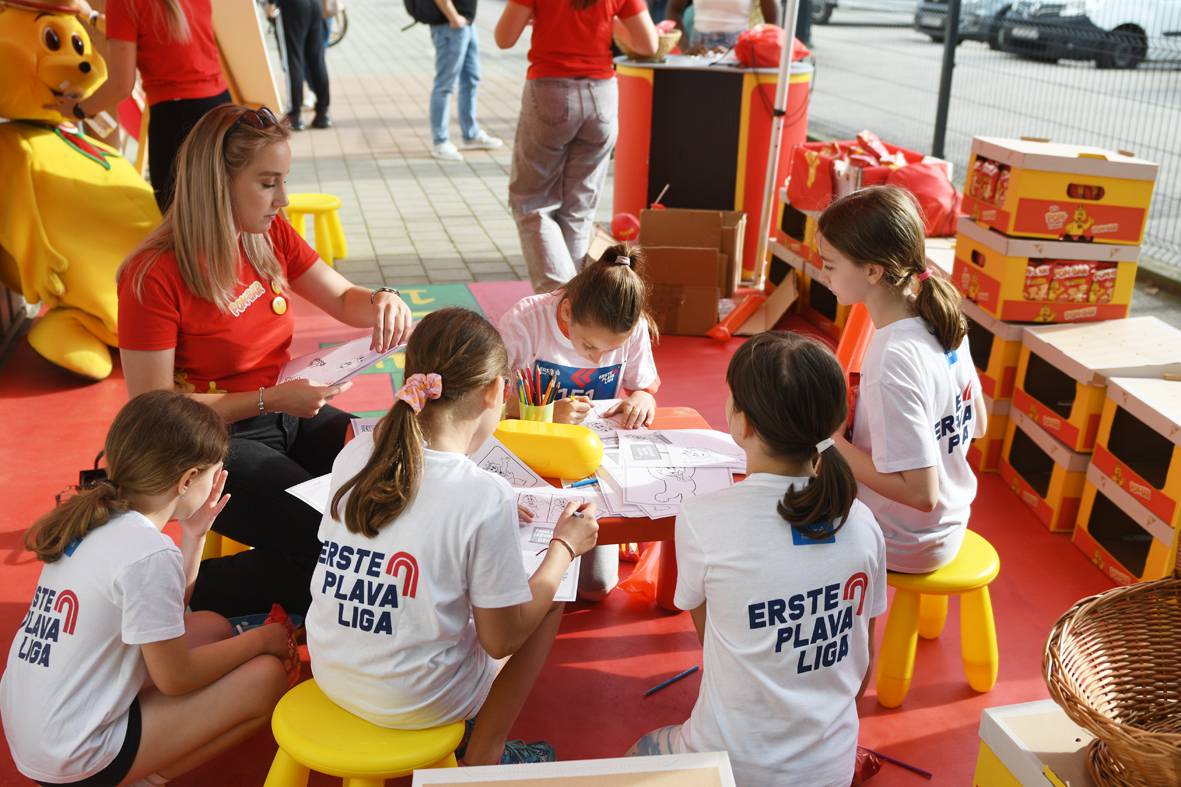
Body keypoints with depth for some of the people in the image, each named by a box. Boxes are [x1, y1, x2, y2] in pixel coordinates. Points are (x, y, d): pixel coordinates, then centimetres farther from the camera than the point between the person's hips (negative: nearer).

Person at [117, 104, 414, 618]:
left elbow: (344, 300, 12)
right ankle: (183, 593, -1)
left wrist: (382, 301, -12)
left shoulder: (271, 236, 0)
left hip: (288, 415, 7)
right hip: (212, 443, -7)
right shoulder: (154, 277, -19)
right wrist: (269, 399, -24)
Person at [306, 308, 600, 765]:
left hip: (328, 674, 6)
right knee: (550, 597, 15)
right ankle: (482, 758, 19)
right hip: (414, 705, -5)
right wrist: (564, 547, -4)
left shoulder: (353, 455, -8)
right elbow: (501, 641, -15)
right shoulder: (483, 496, -24)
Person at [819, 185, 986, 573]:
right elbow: (977, 424, 6)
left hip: (905, 547, -8)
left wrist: (832, 439, -22)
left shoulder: (893, 362, -32)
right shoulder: (941, 320, -7)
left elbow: (920, 492, -30)